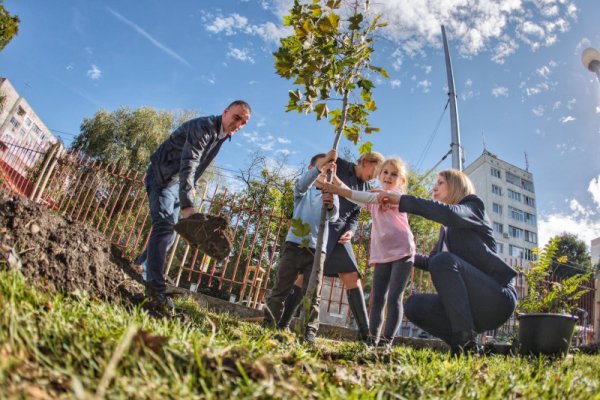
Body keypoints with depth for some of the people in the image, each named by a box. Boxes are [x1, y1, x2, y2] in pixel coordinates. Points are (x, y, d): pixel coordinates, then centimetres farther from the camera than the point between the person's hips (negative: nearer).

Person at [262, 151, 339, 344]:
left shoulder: (331, 194, 15)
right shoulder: (304, 190, 12)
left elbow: (333, 217, -5)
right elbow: (302, 184, -15)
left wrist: (331, 205, -30)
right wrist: (321, 167, -32)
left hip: (317, 249, 2)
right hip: (295, 244, -1)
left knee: (313, 294, 0)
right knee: (280, 289, 1)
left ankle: (310, 333, 4)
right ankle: (267, 326, 8)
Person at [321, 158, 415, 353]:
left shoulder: (398, 195, -3)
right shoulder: (375, 200, 19)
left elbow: (368, 197, -19)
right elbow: (355, 196, 7)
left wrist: (339, 190, -27)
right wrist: (334, 178, -6)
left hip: (402, 252, -6)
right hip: (382, 255, 6)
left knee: (394, 298, -8)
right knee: (377, 299, 3)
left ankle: (387, 341, -4)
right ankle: (373, 339, 8)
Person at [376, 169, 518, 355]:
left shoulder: (474, 206, 1)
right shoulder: (446, 228, 20)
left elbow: (451, 214, -24)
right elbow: (431, 262, 29)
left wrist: (402, 200, -25)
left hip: (497, 298, -6)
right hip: (469, 304, 7)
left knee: (443, 260, -30)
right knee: (414, 305, -12)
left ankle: (466, 342, -27)